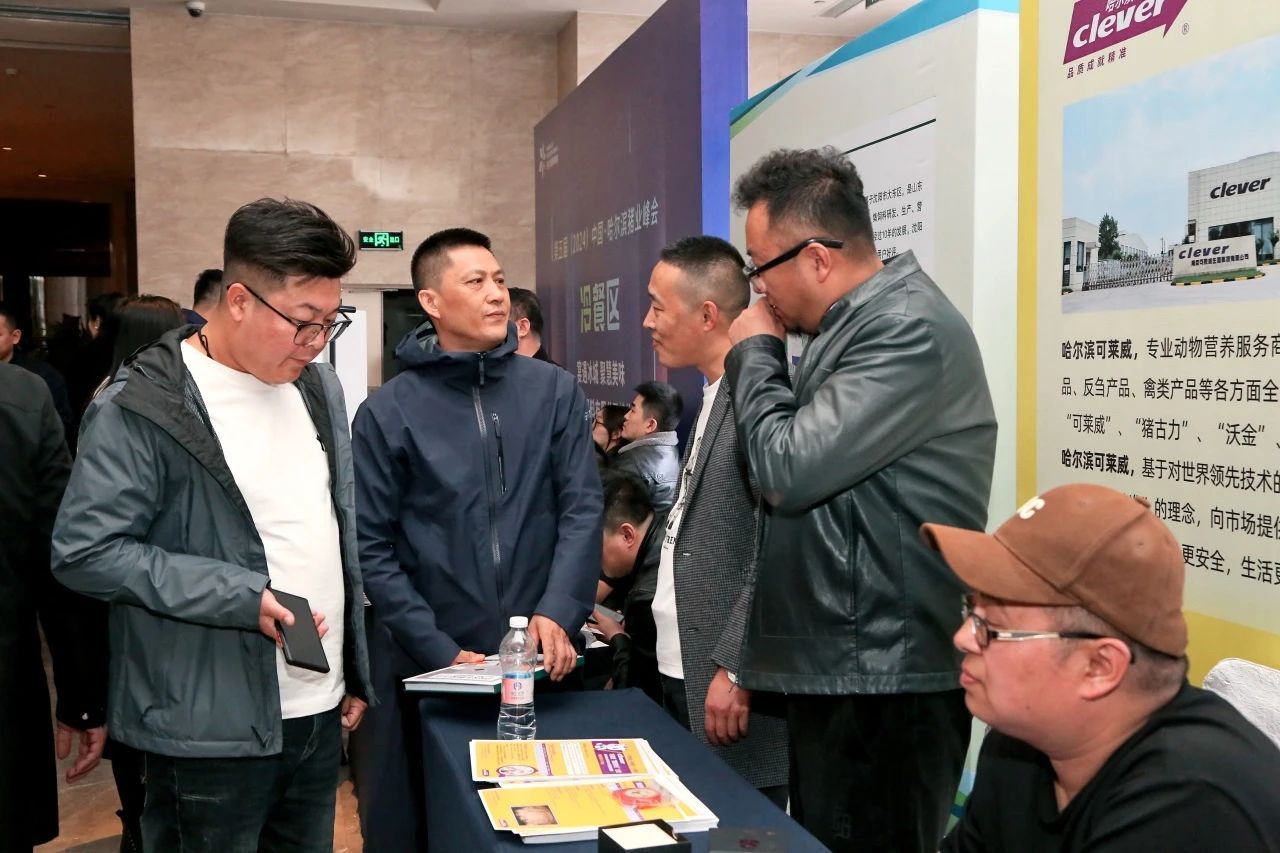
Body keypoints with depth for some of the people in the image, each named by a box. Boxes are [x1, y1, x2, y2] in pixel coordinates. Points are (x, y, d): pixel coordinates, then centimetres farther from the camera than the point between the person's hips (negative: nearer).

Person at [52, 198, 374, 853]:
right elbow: (86, 552, -14)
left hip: (321, 711, 6)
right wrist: (241, 598, -21)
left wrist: (356, 673, 14)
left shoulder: (319, 388, 9)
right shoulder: (139, 407, -12)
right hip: (211, 727, -6)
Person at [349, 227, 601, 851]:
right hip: (424, 668, -1)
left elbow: (582, 510, -2)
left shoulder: (555, 392, 1)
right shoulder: (387, 413, -4)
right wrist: (442, 652, -12)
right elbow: (372, 549, -6)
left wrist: (558, 613, -16)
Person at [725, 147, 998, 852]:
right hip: (837, 669, 10)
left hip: (882, 683, -10)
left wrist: (754, 353, -8)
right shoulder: (855, 324, 14)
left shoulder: (908, 329, -17)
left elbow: (788, 470, -21)